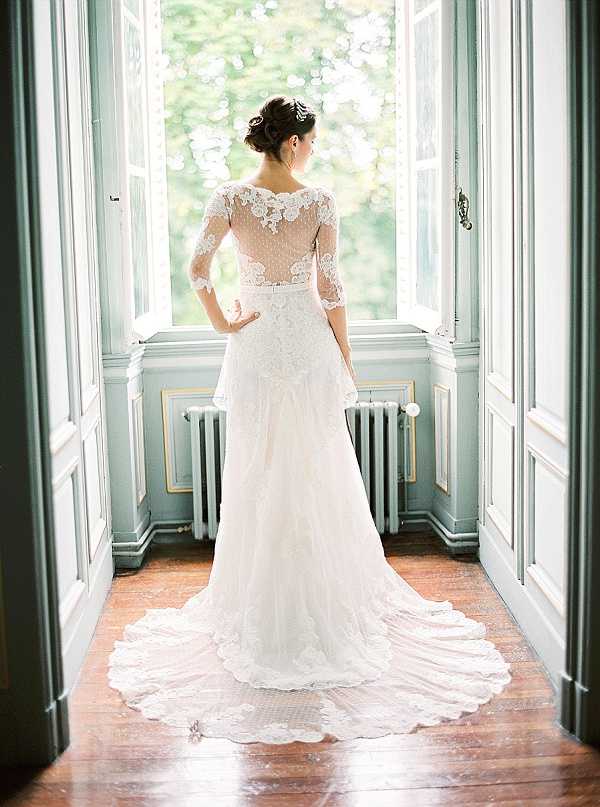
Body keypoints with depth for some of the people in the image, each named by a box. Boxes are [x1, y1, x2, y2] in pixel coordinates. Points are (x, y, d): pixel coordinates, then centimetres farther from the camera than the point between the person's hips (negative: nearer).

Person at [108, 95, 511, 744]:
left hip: (255, 347, 1)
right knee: (318, 472, 9)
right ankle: (327, 599, 18)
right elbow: (330, 286, -7)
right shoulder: (320, 201, -7)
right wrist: (344, 356, 2)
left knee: (257, 473, 10)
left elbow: (198, 267, -13)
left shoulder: (229, 197, -4)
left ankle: (262, 611, 18)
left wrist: (222, 321, 0)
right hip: (308, 341, -1)